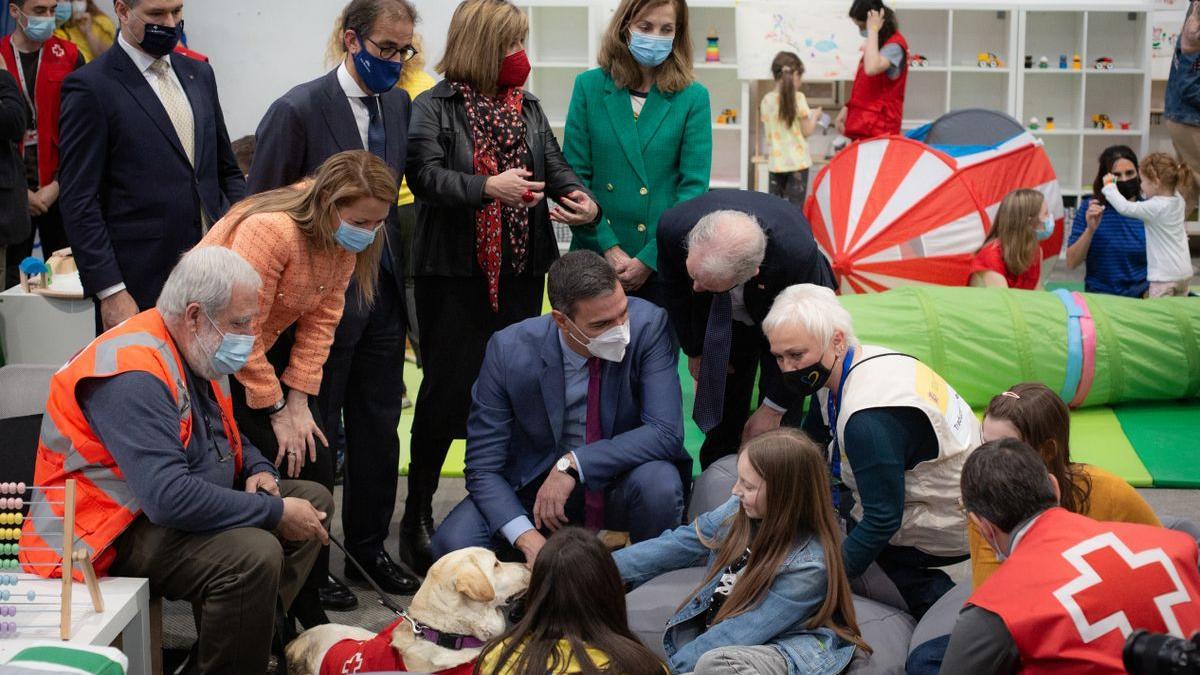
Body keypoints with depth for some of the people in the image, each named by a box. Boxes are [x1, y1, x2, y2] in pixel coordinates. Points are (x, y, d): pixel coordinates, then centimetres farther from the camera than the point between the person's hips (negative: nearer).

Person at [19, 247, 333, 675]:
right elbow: (170, 499, -35)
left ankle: (255, 634, 3)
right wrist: (275, 512, -26)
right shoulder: (133, 374, -26)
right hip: (113, 534, -11)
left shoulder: (196, 351, 6)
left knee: (315, 499, 9)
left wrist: (258, 471, 1)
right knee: (254, 553, -34)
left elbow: (226, 434, 25)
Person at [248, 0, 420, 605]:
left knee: (378, 428, 14)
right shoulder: (298, 111, -14)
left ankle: (369, 547, 30)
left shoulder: (399, 105, 5)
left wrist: (400, 274, 4)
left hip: (382, 295, 6)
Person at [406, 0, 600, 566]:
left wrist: (586, 202, -13)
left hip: (521, 271, 5)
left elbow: (555, 166, 7)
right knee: (448, 388, -1)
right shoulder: (435, 107, -3)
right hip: (455, 272, -5)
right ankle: (418, 509, 15)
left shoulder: (528, 108, 13)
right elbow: (425, 175, -15)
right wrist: (489, 187, -29)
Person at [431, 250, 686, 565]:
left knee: (660, 482, -34)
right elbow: (482, 468, -15)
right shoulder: (508, 350, -19)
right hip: (536, 485, 1)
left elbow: (666, 433, -24)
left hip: (621, 484, 0)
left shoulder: (648, 324, -21)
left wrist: (573, 464, -32)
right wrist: (528, 539, -30)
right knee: (453, 543, -23)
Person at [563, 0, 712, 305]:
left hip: (663, 264, -1)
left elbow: (694, 187, -5)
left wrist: (650, 258, -12)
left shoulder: (693, 97, -1)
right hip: (595, 257, 1)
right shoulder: (590, 86, 1)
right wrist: (608, 247, -9)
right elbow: (574, 176, -1)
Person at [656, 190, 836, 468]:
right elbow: (675, 292, -9)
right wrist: (695, 351, 0)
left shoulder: (798, 251, -43)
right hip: (720, 323, 2)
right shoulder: (674, 226, -35)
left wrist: (774, 407, -16)